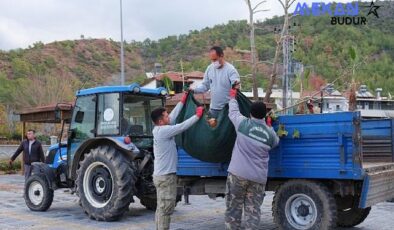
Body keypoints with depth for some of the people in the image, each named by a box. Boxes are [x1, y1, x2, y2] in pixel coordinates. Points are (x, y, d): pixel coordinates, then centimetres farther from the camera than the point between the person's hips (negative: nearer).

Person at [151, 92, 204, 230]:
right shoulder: (163, 131, -19)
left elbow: (173, 116, 11)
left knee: (161, 208, 15)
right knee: (165, 209, -5)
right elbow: (183, 126, -18)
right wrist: (197, 115, -8)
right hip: (166, 176, -10)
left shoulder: (159, 129, 9)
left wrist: (182, 101, 15)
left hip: (161, 175, 10)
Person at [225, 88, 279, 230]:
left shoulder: (243, 124, -4)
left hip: (238, 173, -2)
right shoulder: (270, 133, 2)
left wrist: (233, 98, 31)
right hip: (259, 177, 2)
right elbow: (275, 142, 22)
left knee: (233, 209, 6)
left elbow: (233, 112, 14)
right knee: (253, 211, 4)